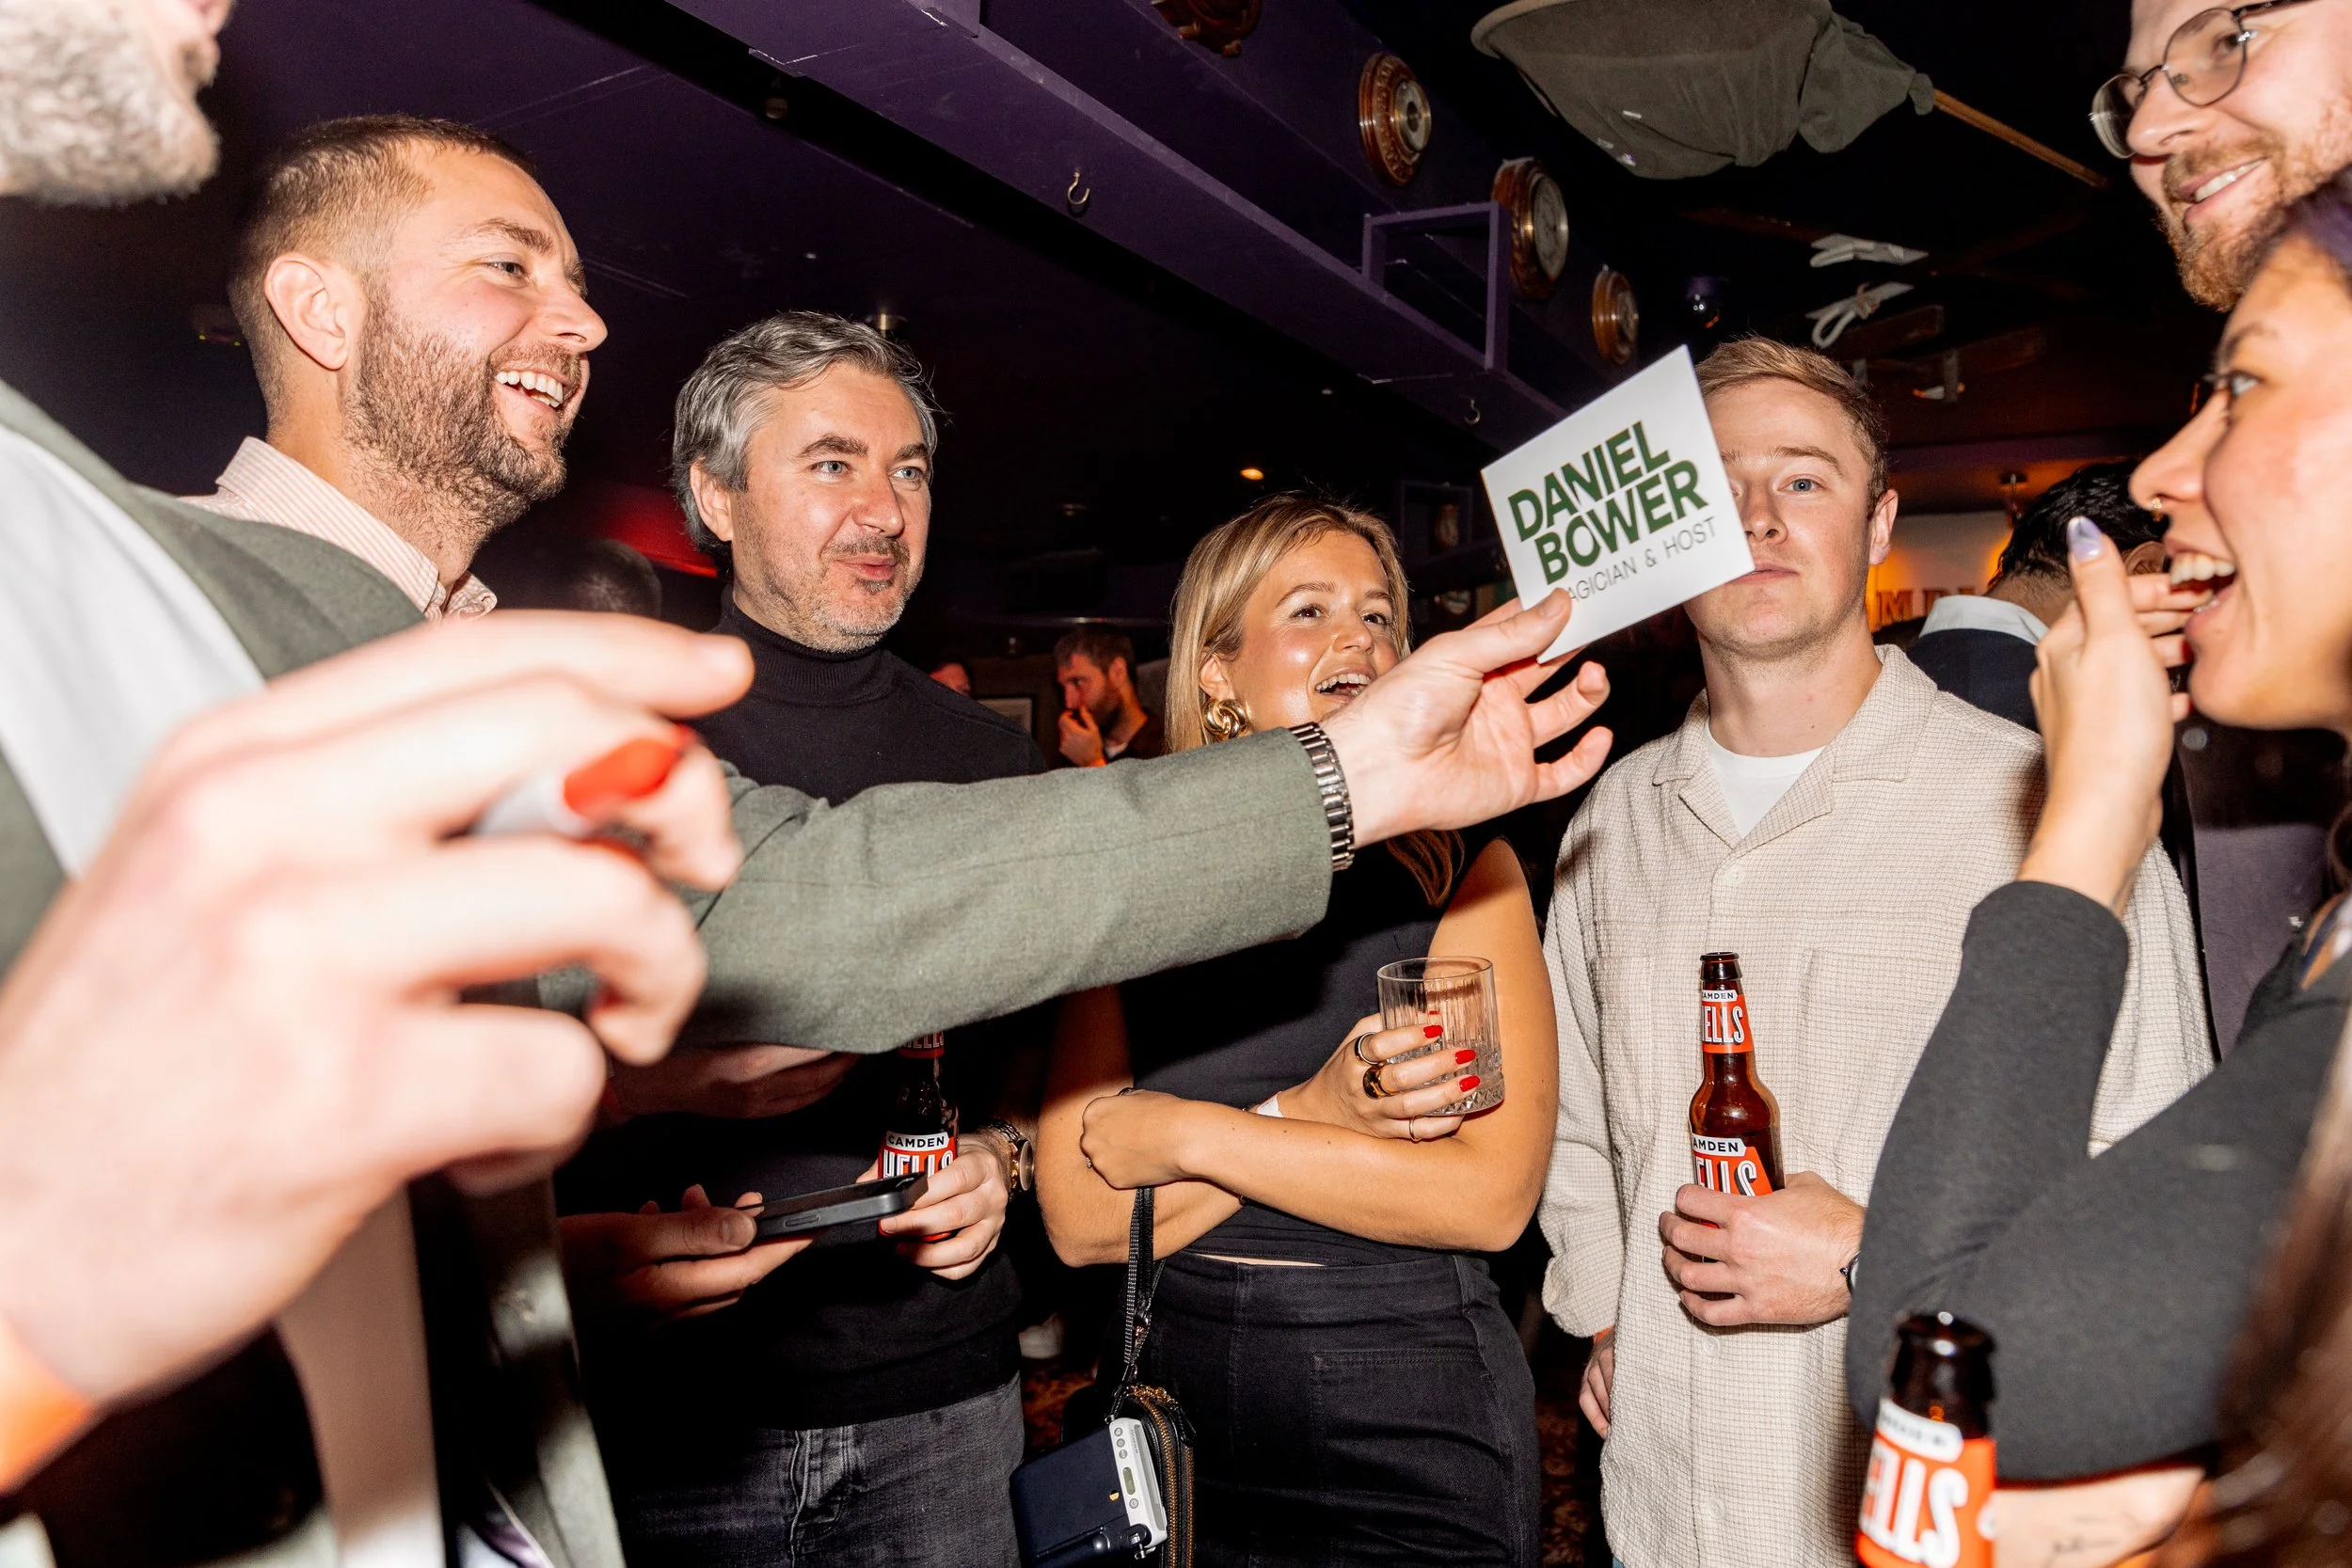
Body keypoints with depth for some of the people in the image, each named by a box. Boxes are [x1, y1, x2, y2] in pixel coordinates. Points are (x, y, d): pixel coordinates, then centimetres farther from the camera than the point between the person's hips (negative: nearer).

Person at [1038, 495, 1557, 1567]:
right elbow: (1080, 1219, -7)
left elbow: (1489, 1197, -17)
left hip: (1413, 1436, -1)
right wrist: (1306, 1116, -19)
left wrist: (1186, 1134, -17)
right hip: (1181, 1414, 2)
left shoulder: (1463, 868, -7)